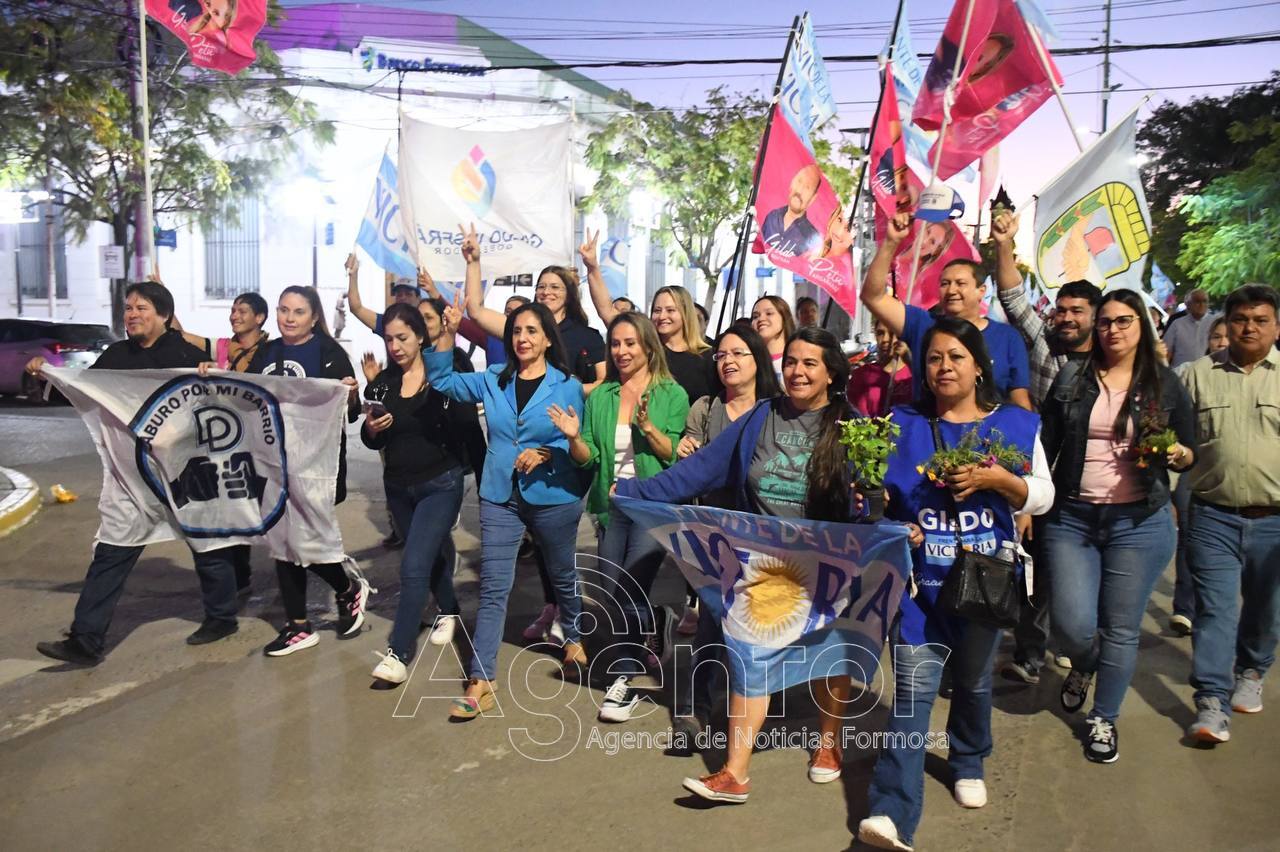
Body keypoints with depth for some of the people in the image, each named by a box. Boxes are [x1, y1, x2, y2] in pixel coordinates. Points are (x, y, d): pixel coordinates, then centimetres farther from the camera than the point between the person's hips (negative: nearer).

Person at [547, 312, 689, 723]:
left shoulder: (672, 395, -4)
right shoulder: (600, 397, 7)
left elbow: (676, 455, -9)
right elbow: (588, 458, 4)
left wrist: (647, 426, -25)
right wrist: (574, 437, -16)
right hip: (612, 506, 5)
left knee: (630, 593, -11)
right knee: (616, 594, 11)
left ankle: (625, 678, 7)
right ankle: (657, 625, 40)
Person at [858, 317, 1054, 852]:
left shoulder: (1015, 424, 3)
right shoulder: (901, 425, 2)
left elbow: (1043, 497, 0)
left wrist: (994, 478, -17)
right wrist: (888, 526, -15)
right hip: (919, 579, -1)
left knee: (973, 678, 19)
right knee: (913, 688, -10)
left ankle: (968, 763, 46)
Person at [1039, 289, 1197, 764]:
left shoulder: (1165, 385, 4)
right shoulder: (1072, 382, 4)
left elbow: (1190, 452, 9)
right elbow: (1044, 447, 4)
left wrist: (1176, 454, -14)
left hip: (1139, 523, 0)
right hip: (1071, 517, 0)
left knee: (1121, 628, 6)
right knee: (1071, 625, -4)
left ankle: (1104, 719, 26)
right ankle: (1083, 667, 33)